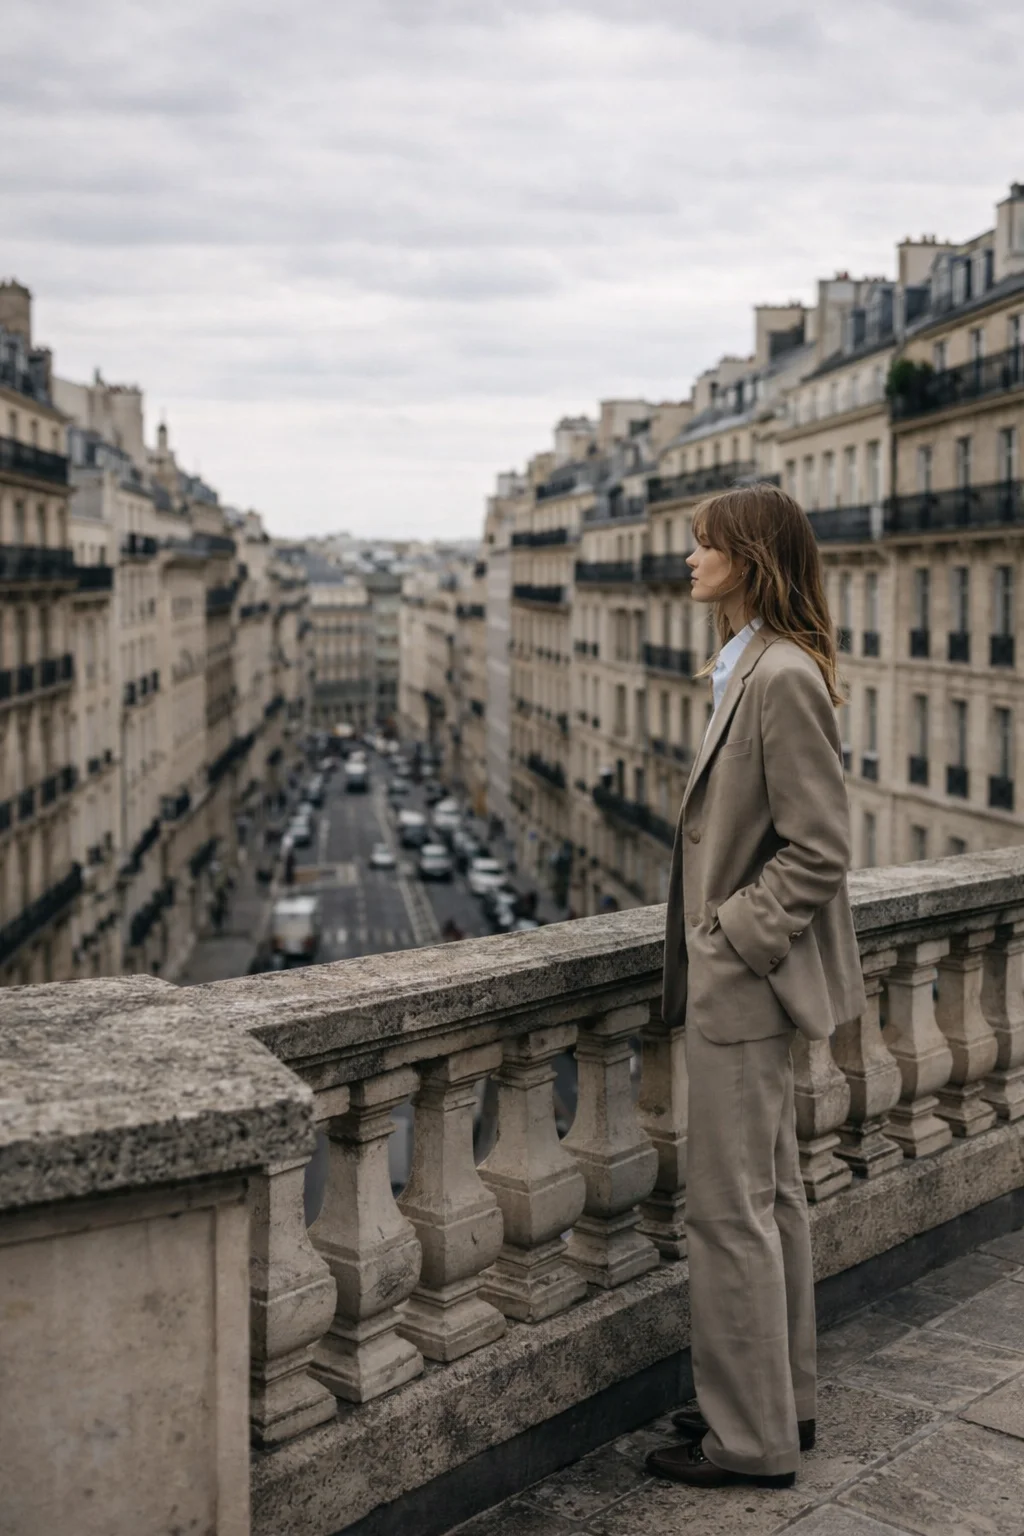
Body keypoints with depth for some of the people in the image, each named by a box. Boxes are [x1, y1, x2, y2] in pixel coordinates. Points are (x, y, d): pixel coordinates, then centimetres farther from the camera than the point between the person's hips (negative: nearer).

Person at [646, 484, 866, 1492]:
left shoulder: (785, 676, -19)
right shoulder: (747, 667, 11)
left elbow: (818, 851, -20)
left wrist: (730, 943, -18)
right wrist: (710, 939, 11)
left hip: (744, 983, -10)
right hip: (737, 975, 10)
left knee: (729, 1209, 0)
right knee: (770, 1197, 18)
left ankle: (752, 1439, 15)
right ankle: (782, 1402, 32)